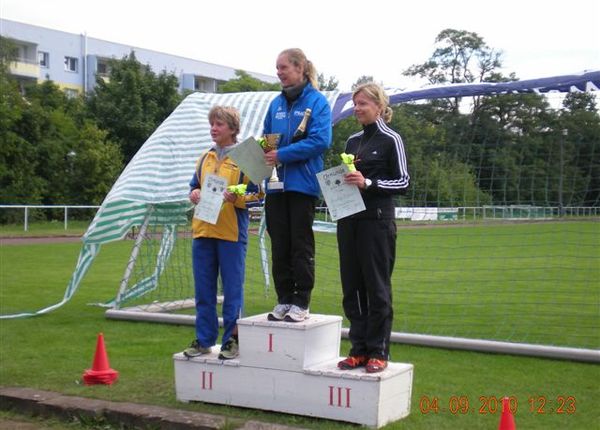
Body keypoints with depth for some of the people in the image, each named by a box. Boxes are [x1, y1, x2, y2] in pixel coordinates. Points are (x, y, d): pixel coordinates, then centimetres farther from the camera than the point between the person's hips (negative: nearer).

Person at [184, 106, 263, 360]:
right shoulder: (205, 158, 15)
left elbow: (257, 195, -5)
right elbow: (194, 186, 23)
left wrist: (234, 197, -21)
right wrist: (194, 194, 1)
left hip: (232, 233, -6)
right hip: (202, 231, 6)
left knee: (232, 289, 1)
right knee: (203, 290, 9)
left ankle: (232, 340, 10)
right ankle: (204, 340, 18)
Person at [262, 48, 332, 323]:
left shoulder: (316, 101, -5)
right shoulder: (276, 103, 13)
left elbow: (321, 140, -16)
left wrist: (282, 155, -19)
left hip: (303, 183, -5)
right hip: (276, 183, 5)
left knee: (301, 245, 1)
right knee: (279, 245, 8)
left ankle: (301, 303, 9)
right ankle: (284, 300, 16)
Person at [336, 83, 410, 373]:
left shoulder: (390, 140, -2)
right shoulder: (352, 141, 16)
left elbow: (403, 182, -6)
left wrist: (368, 183, -17)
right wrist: (341, 181, 0)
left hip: (377, 220, -6)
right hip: (349, 219, 6)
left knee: (377, 287, -2)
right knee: (352, 286, 7)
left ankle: (378, 352, 6)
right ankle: (359, 349, 14)